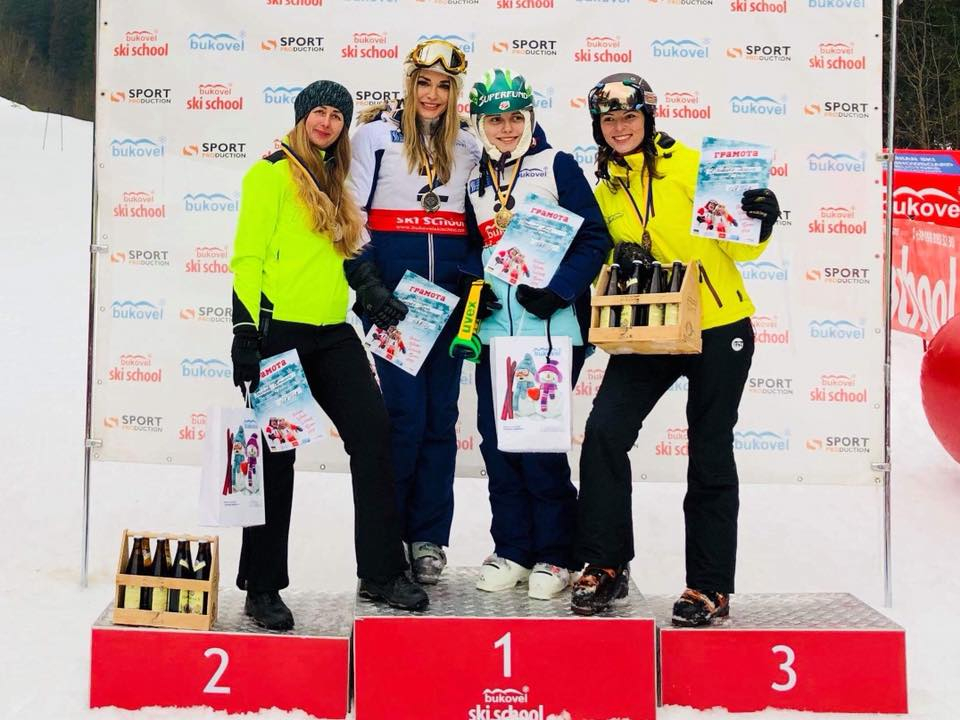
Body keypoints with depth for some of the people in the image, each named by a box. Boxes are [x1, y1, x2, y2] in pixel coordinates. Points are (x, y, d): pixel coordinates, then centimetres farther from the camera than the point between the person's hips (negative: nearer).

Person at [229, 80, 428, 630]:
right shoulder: (272, 174, -3)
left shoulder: (334, 183, 19)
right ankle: (263, 587, 13)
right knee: (277, 455, 0)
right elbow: (247, 255, -9)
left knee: (374, 432, 0)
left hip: (332, 334, 7)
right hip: (280, 330, -7)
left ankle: (382, 572, 10)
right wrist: (245, 332, -15)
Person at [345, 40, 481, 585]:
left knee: (440, 413, 5)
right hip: (390, 292, -4)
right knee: (403, 411, -7)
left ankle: (428, 539, 15)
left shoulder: (467, 145, 13)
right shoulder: (375, 135, 1)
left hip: (448, 293, 4)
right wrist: (369, 288, -13)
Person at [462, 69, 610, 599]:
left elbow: (595, 238, -5)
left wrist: (559, 290, -16)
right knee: (496, 437, 6)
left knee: (541, 442, -5)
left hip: (552, 327, -5)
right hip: (495, 328, 5)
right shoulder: (474, 180, 13)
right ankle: (512, 549, 19)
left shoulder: (557, 166, 0)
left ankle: (554, 555, 10)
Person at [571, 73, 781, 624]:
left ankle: (711, 585, 14)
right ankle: (606, 565, 6)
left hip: (719, 329, -4)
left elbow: (739, 245, -4)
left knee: (710, 456, 3)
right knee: (605, 431, -9)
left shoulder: (691, 164, -5)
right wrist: (616, 262, -5)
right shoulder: (603, 190, 9)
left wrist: (760, 222, -25)